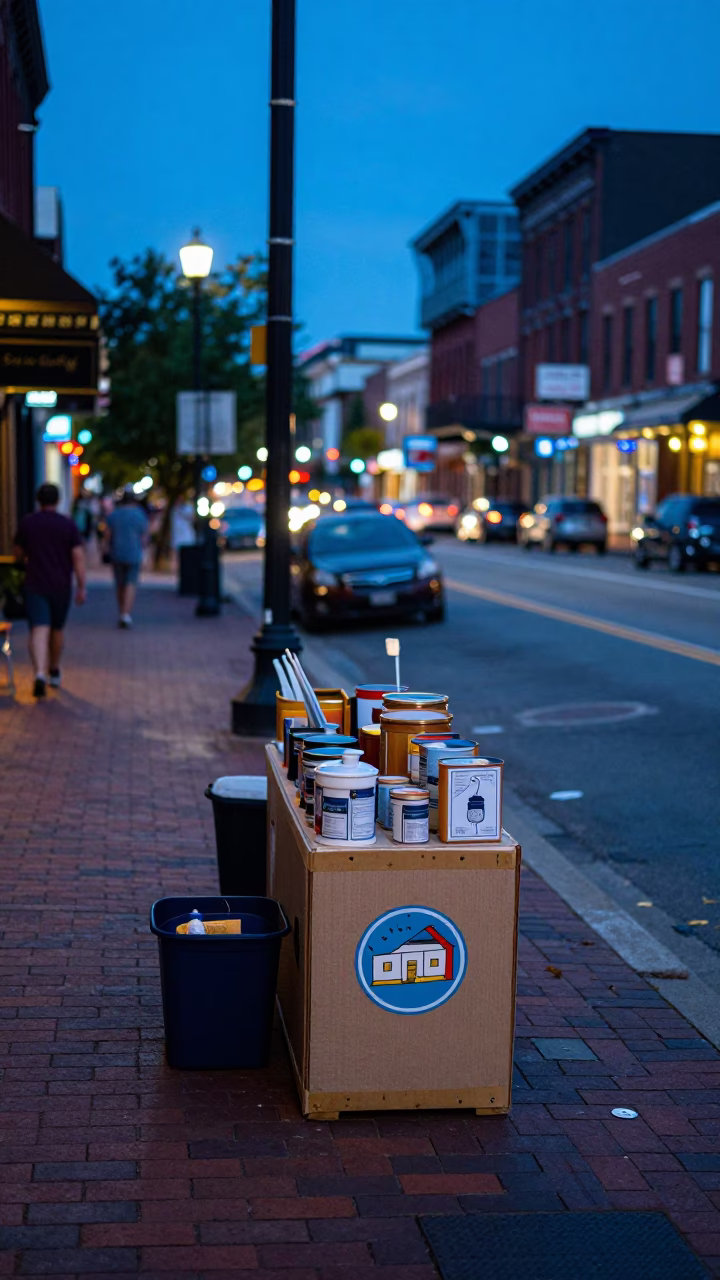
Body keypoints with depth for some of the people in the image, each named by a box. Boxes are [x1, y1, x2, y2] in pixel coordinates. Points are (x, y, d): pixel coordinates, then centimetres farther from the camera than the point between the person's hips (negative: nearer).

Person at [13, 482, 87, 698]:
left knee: (39, 630, -10)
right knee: (57, 630, 19)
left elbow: (18, 555, 9)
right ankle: (54, 672, 33)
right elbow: (78, 557, -8)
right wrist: (81, 587, -5)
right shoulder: (68, 525, -3)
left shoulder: (26, 523, -1)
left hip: (35, 585, -1)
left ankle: (40, 673, -29)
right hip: (61, 586, 1)